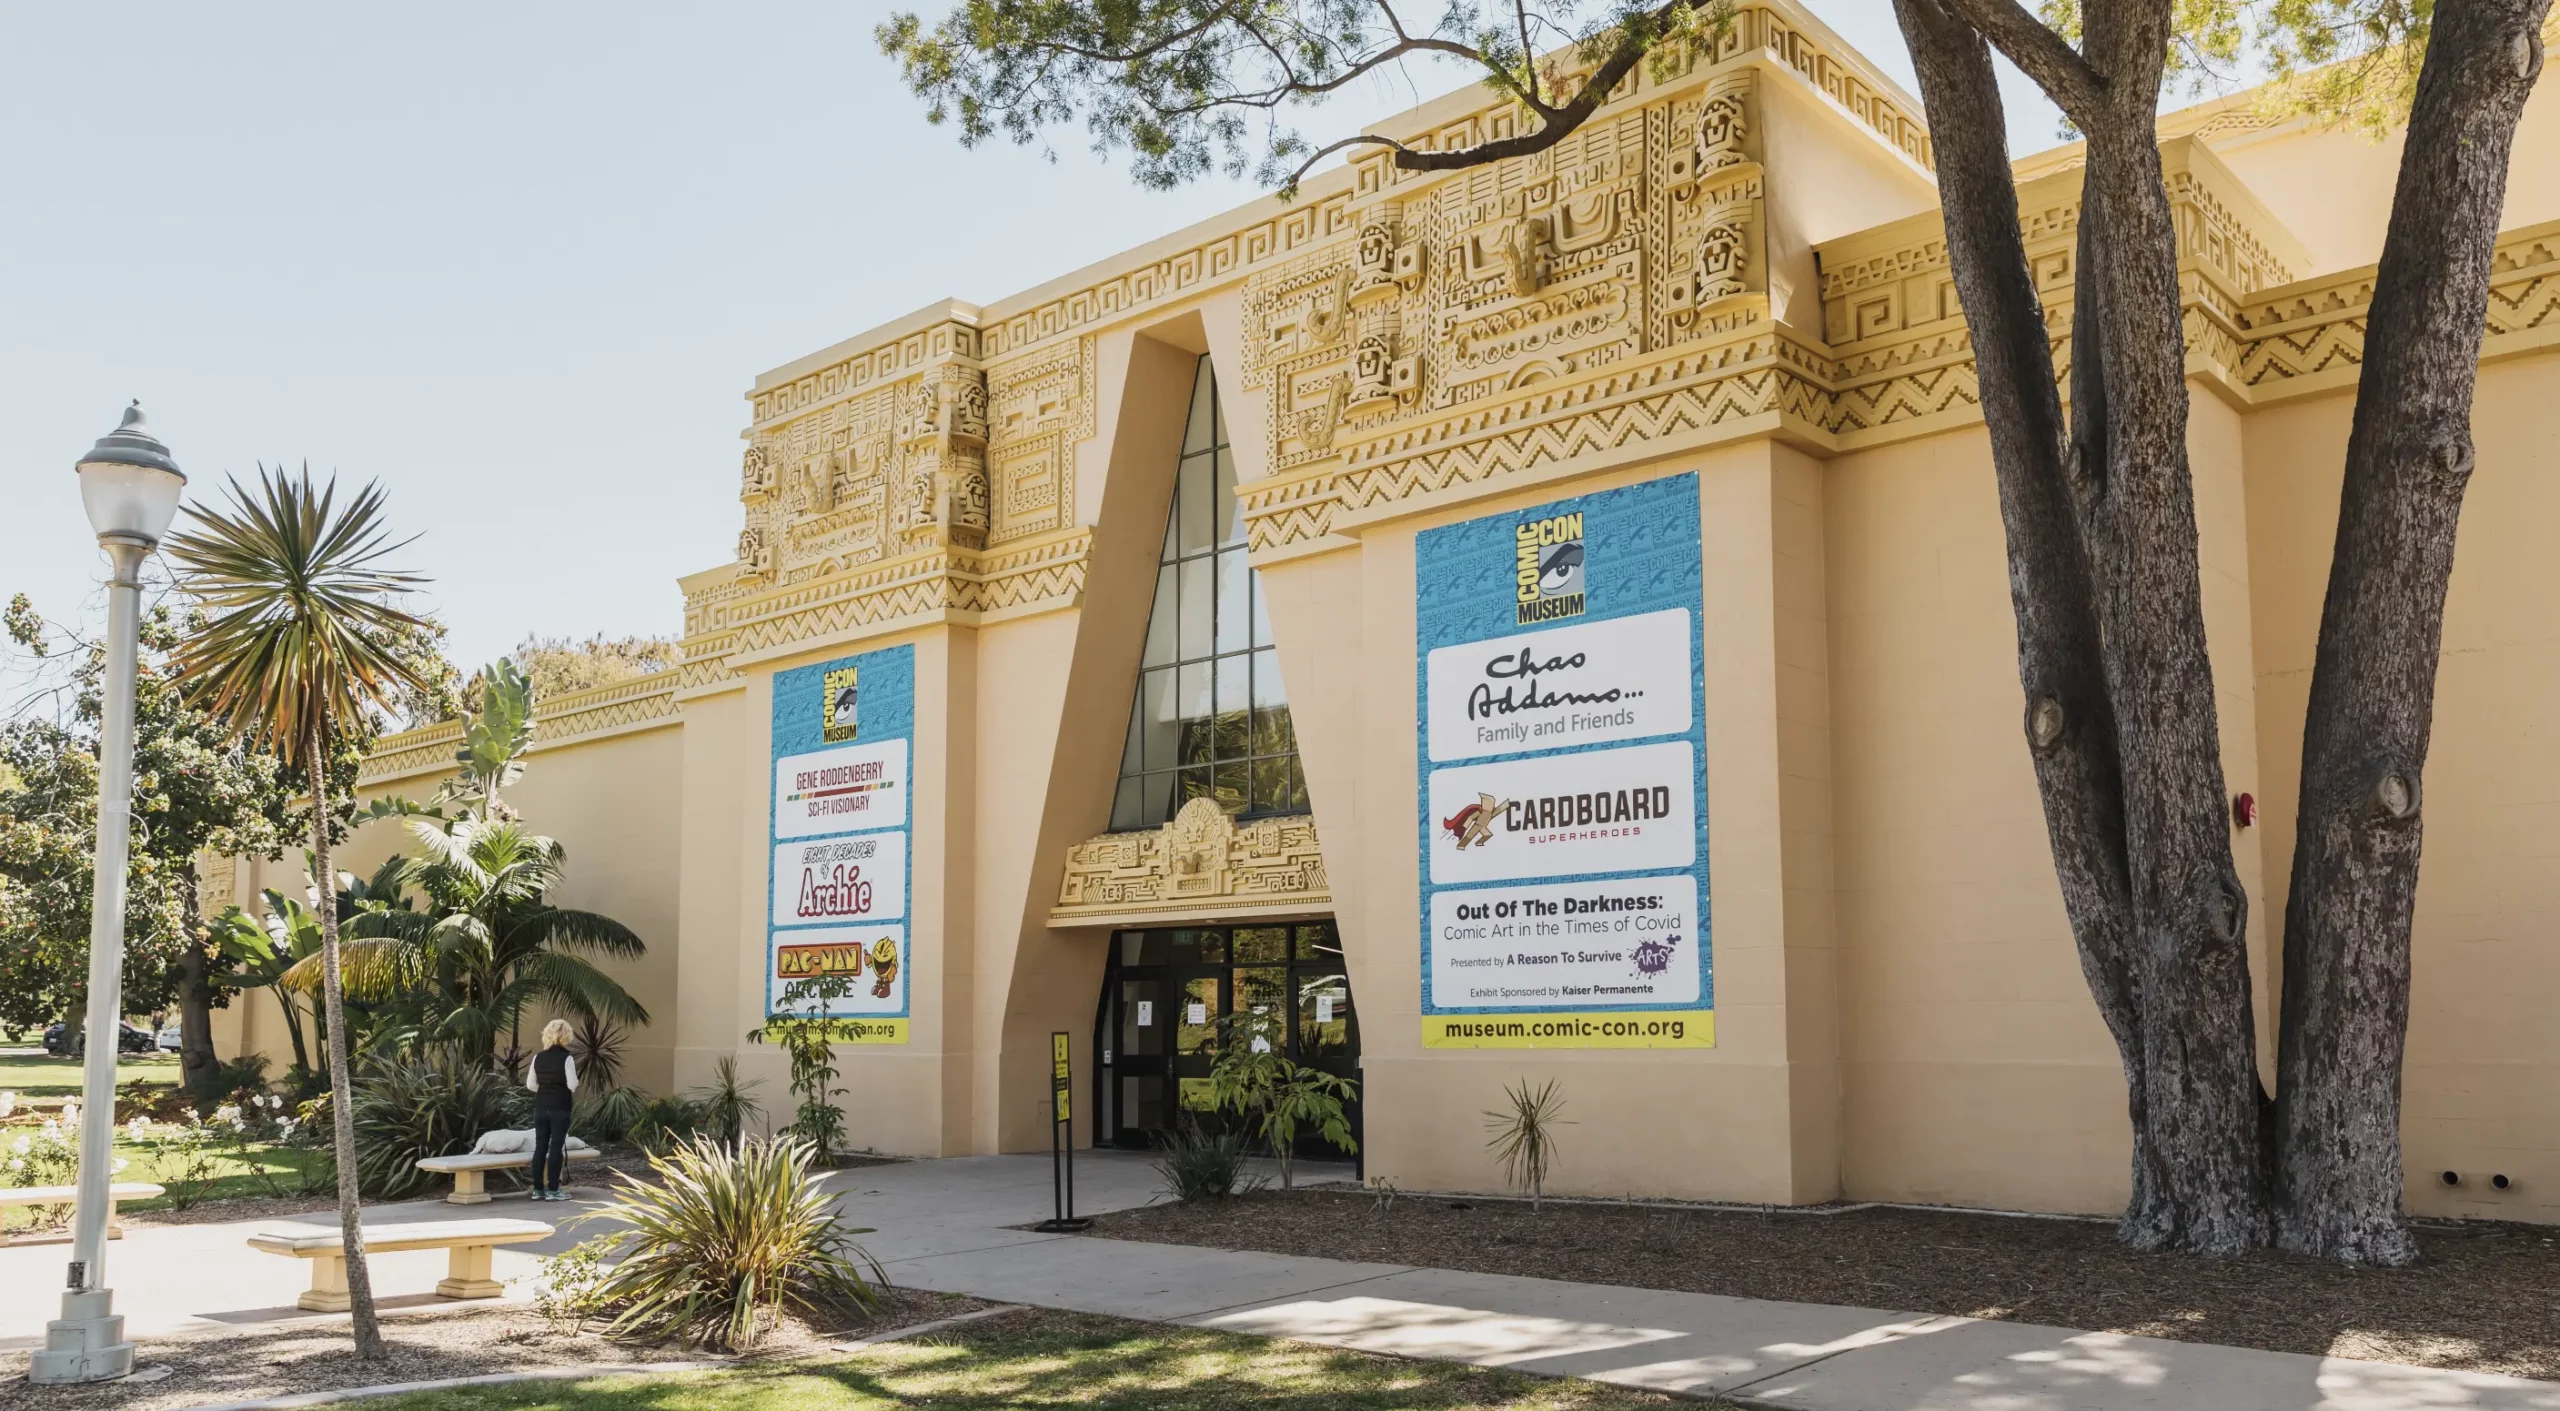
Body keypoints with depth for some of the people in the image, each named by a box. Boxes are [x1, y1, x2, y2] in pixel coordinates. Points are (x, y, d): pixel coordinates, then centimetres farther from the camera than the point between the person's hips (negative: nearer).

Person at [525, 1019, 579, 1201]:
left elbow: (530, 1084, 7)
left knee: (540, 1147, 9)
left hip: (541, 1107, 5)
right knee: (556, 1147, -1)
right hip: (560, 1108, -5)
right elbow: (572, 1085, -13)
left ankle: (538, 1189, 12)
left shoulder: (538, 1057, 3)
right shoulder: (566, 1058, -12)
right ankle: (552, 1190, 0)